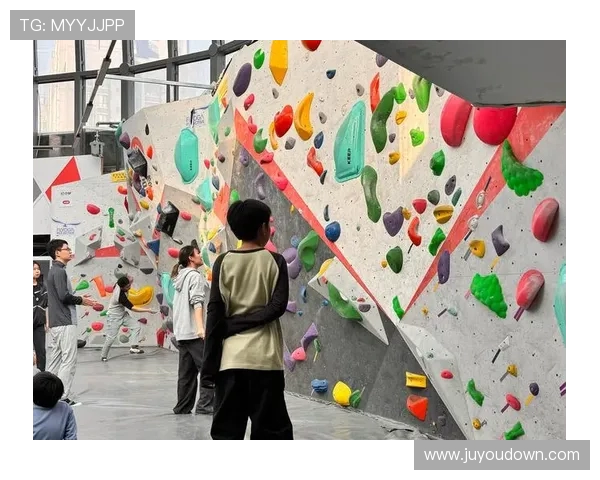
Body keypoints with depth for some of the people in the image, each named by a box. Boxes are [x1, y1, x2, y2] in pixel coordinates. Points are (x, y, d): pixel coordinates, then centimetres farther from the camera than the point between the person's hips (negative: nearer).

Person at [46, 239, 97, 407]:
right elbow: (64, 296, -20)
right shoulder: (59, 271, -12)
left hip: (56, 322, 10)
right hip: (65, 323, -10)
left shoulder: (54, 271, 18)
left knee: (56, 359, 10)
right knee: (69, 360, -9)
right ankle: (62, 398, -11)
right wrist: (81, 300, -5)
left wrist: (78, 299, 9)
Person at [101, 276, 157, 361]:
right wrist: (148, 310, -28)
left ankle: (134, 347, -9)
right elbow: (133, 308, -31)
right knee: (111, 338, -4)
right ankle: (104, 356, 14)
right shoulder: (121, 296, -36)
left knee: (137, 326, -7)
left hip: (123, 315, 8)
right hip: (114, 317, -8)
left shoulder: (118, 284, -16)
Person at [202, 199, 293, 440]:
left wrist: (210, 364, 0)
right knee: (271, 429, 7)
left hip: (230, 357, 1)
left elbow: (214, 313, -1)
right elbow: (277, 306, -10)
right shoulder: (275, 261, 1)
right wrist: (240, 323, -4)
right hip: (265, 357, -1)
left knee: (226, 431, 5)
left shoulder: (223, 262, 2)